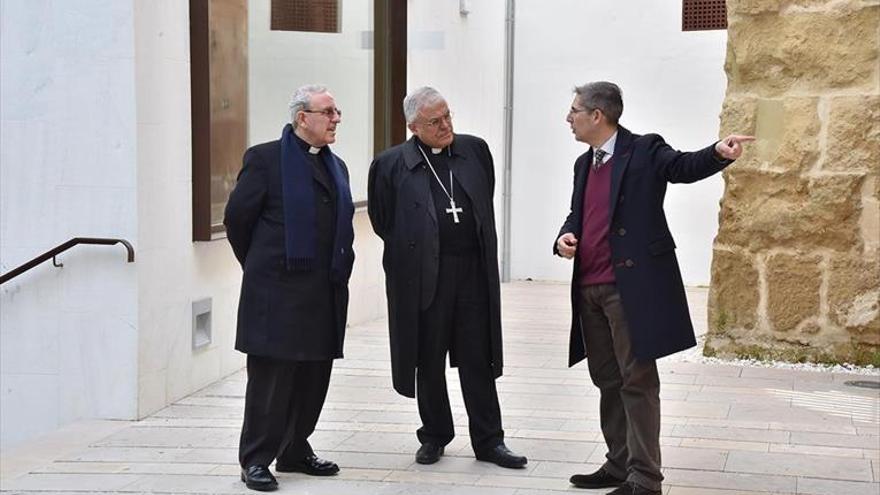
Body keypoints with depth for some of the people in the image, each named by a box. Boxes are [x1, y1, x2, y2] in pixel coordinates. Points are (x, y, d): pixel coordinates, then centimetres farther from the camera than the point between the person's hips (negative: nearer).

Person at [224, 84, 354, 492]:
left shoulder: (336, 166, 16)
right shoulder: (265, 159, -5)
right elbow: (237, 218, -2)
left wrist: (338, 271, 13)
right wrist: (260, 266, 7)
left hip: (324, 293, 7)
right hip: (278, 291, -7)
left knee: (314, 377, 11)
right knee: (270, 377, -3)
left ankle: (295, 451, 24)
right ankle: (256, 460, 5)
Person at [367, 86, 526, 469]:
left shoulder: (475, 150, 5)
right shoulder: (390, 164, -4)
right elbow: (382, 221, 5)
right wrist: (412, 250, 9)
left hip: (473, 271, 2)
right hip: (423, 276, -2)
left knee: (478, 359, 7)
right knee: (429, 361, 9)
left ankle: (488, 440, 14)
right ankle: (434, 437, 23)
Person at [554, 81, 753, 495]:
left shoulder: (645, 150, -5)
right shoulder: (584, 163, 17)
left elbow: (685, 167, -21)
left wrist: (719, 153, -42)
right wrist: (565, 237, 1)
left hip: (631, 286, -8)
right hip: (590, 288, 8)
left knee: (637, 381, -5)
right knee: (607, 380, 15)